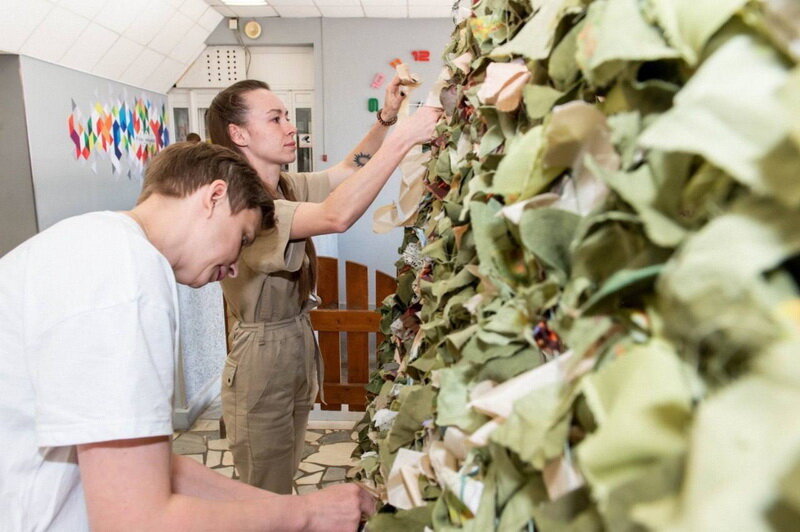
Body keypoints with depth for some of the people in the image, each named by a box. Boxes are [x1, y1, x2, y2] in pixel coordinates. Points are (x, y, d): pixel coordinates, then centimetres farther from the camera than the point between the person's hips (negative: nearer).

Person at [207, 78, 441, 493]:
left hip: (299, 351, 8)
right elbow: (336, 216, -38)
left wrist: (386, 117, -4)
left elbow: (349, 169, 12)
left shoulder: (288, 187, 4)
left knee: (282, 485, 23)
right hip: (260, 361, -8)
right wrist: (403, 137, -35)